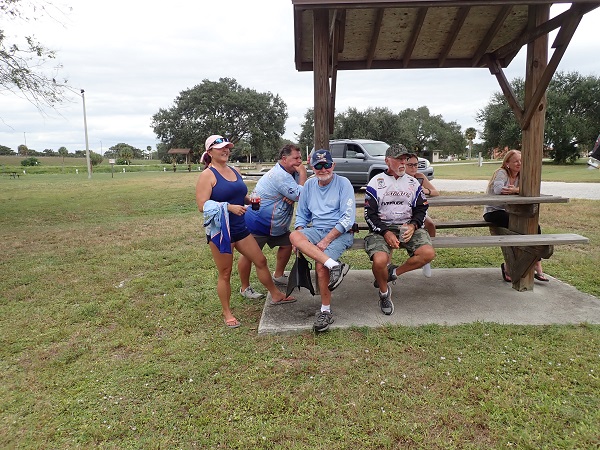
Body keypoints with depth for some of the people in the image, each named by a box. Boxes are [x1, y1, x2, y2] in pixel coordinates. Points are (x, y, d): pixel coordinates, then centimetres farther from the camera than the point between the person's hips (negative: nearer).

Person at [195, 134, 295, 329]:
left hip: (240, 228, 7)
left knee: (261, 261, 13)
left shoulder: (235, 171, 12)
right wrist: (229, 207, -26)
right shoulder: (207, 175, -10)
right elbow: (202, 206, -18)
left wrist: (250, 200, 3)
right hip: (220, 231, -7)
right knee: (225, 273, 4)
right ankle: (227, 313, 21)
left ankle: (276, 295, 32)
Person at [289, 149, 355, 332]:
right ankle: (335, 266, -35)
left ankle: (325, 311, -10)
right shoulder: (309, 185, 13)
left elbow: (348, 217, -10)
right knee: (294, 236, -26)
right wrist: (301, 241, -1)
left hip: (340, 233, -5)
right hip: (316, 230, 5)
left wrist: (326, 240, -18)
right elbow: (302, 215, 17)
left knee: (320, 265, -26)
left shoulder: (343, 183, -3)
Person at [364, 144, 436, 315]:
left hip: (408, 227, 4)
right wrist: (386, 233, -16)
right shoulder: (376, 182, 1)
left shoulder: (413, 183, 12)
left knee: (428, 253, -23)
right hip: (381, 227, -3)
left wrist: (413, 226, -7)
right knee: (380, 261, -30)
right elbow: (370, 214, -2)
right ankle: (384, 292, 3)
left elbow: (421, 209, 14)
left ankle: (393, 272, 2)